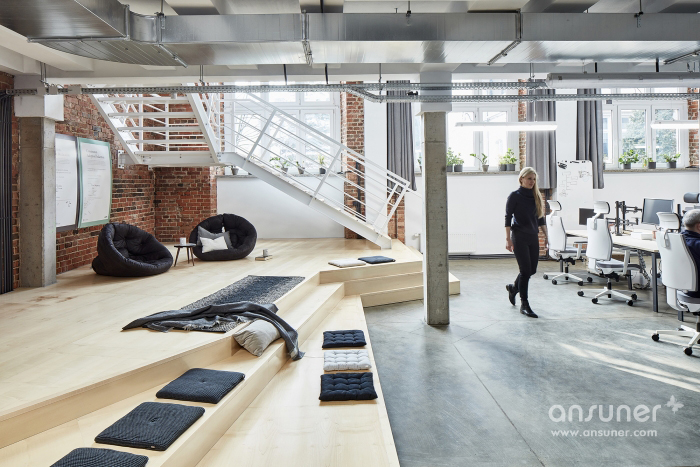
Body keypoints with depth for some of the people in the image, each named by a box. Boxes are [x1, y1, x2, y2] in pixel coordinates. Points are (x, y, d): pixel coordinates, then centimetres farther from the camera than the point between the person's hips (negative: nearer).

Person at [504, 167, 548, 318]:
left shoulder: (537, 196, 12)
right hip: (519, 237, -6)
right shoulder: (514, 196, -5)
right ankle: (524, 304, 3)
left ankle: (513, 287, 36)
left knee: (532, 270, 9)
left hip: (533, 237, 6)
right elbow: (508, 218, -7)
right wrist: (508, 239, -13)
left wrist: (546, 236, 11)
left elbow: (540, 219, 16)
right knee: (525, 270, -7)